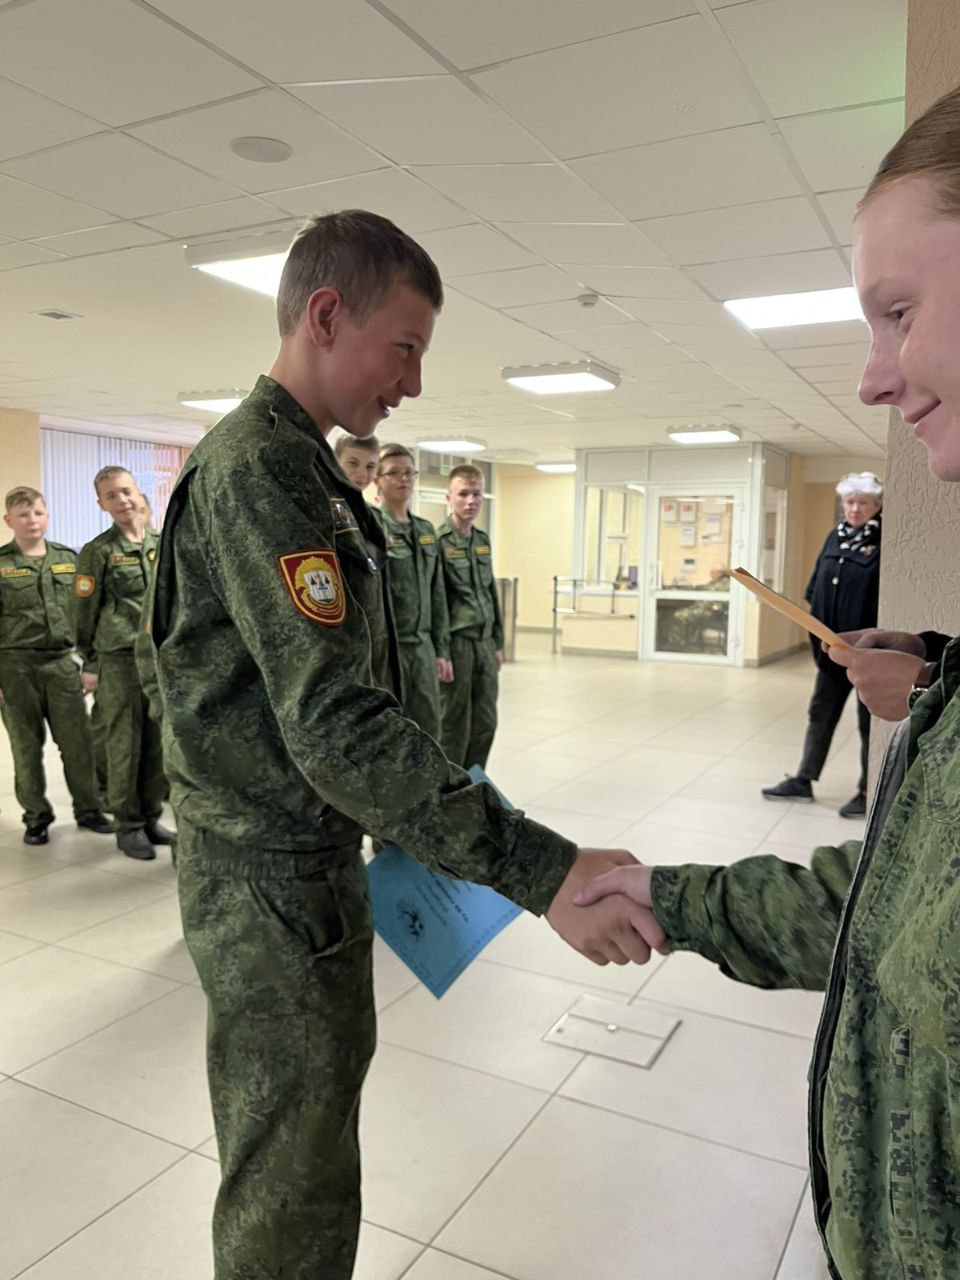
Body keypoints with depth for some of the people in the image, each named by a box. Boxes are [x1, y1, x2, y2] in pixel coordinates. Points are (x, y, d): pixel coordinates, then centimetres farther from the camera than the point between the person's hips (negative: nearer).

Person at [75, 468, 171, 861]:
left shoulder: (162, 544, 11)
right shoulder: (98, 551, -3)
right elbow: (86, 612, -1)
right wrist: (89, 665, -3)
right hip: (118, 660, -4)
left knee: (158, 743, 8)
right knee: (124, 745, 2)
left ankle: (150, 817, 22)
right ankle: (128, 826, 13)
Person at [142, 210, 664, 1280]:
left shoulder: (296, 466, 12)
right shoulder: (257, 467, -21)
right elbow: (335, 725, -30)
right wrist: (543, 871, -31)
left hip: (312, 859, 10)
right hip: (273, 882, -10)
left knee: (330, 1075, 25)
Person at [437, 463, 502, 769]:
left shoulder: (483, 541, 12)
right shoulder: (438, 541, -10)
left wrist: (497, 643, 16)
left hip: (484, 642, 7)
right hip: (455, 642, -7)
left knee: (485, 723, 12)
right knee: (454, 725, 2)